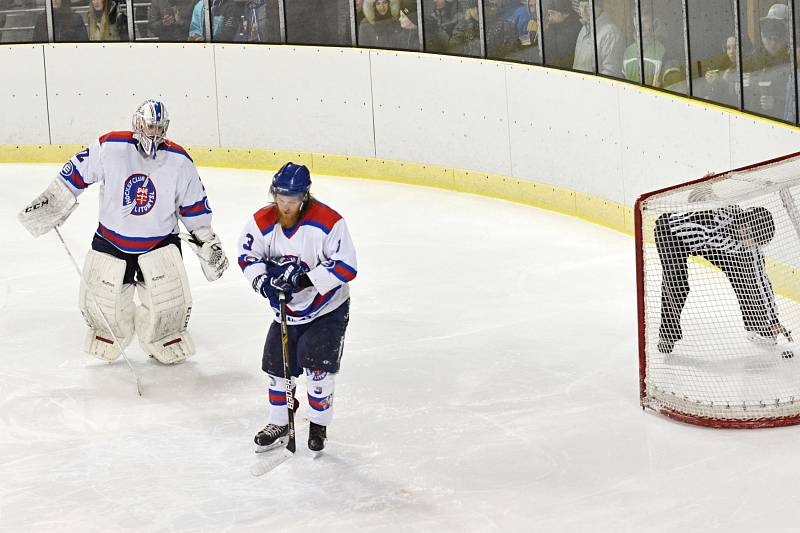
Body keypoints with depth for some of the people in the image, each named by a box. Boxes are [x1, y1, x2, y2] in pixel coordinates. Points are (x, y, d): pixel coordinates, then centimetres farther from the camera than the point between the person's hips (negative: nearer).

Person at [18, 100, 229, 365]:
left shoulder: (179, 161, -8)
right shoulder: (109, 147, -13)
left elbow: (194, 207, 2)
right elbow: (75, 173, -1)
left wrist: (208, 244, 3)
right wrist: (52, 203, -1)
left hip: (160, 242, 0)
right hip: (111, 240, 0)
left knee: (170, 301, -10)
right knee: (101, 303, 4)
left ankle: (165, 342, 20)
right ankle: (108, 341, 36)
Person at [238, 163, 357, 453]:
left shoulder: (328, 222, -23)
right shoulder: (261, 222, -10)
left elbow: (345, 267, -23)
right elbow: (248, 256, 0)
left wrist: (305, 278, -30)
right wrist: (264, 281, -19)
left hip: (327, 309, -4)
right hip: (286, 308, 5)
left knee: (318, 368, -12)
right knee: (277, 365, 8)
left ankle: (319, 425, 10)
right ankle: (279, 424, 28)